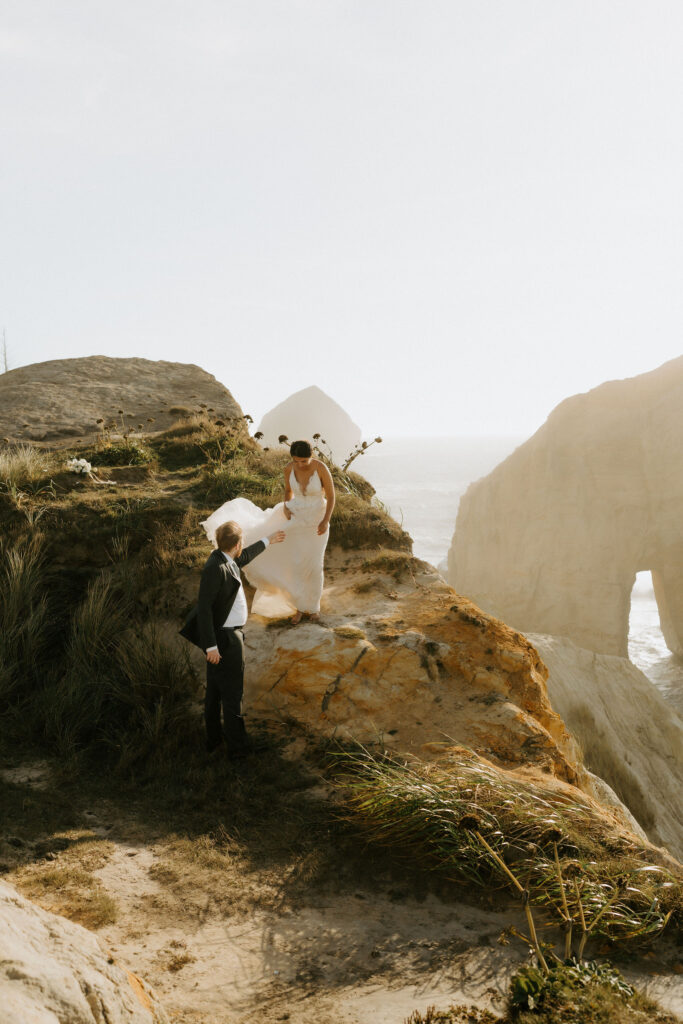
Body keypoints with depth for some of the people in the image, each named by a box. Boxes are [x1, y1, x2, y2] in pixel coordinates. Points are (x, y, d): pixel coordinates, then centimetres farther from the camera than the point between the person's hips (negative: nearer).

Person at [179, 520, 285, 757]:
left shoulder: (223, 558, 1)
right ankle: (236, 746, 20)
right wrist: (211, 646, -26)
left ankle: (213, 737, 35)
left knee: (214, 690, 20)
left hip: (222, 634, 10)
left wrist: (267, 541, 37)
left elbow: (243, 558, 25)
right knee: (232, 693, 6)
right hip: (225, 639, -10)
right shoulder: (215, 568, -27)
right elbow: (204, 607, -26)